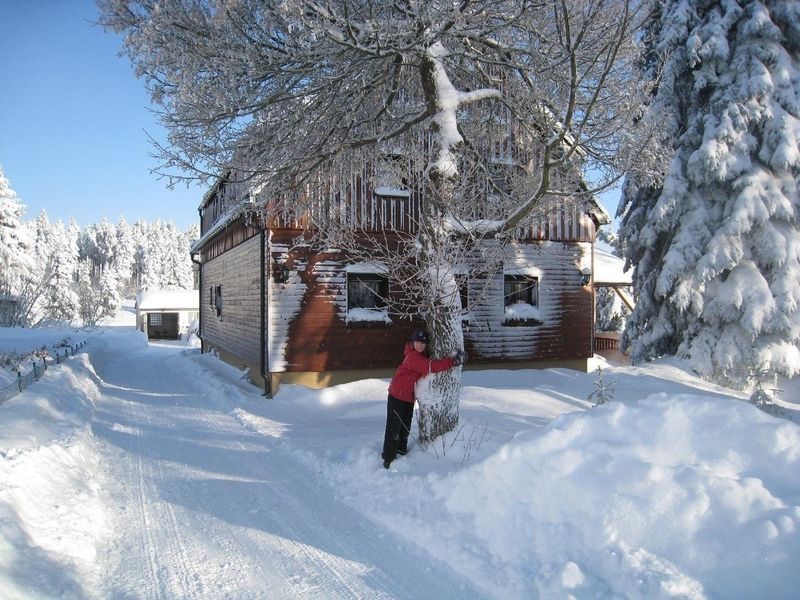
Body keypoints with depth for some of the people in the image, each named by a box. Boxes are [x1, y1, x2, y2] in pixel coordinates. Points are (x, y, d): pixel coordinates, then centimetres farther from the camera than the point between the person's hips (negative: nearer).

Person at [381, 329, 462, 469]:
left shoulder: (423, 355, 5)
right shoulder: (412, 357, -25)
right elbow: (431, 366, -33)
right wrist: (452, 361, -32)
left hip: (409, 396, 9)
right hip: (397, 395, -9)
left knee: (406, 425, 19)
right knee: (394, 426, -5)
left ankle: (401, 448, 36)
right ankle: (388, 457, 2)